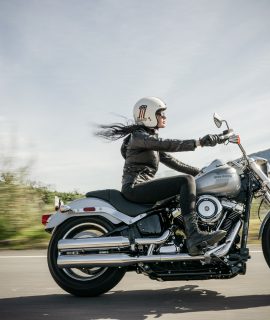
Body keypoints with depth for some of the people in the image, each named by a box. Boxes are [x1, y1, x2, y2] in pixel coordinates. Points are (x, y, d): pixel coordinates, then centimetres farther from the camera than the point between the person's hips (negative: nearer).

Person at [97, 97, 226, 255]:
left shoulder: (152, 138, 24)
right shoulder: (139, 136, -5)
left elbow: (171, 160, 20)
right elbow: (166, 144, -23)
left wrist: (201, 171, 10)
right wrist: (199, 142, -32)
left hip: (144, 187, 10)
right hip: (135, 187, -10)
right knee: (186, 180, -21)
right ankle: (194, 236, -33)